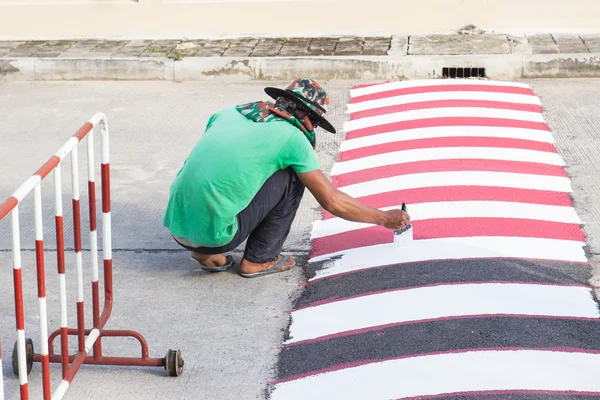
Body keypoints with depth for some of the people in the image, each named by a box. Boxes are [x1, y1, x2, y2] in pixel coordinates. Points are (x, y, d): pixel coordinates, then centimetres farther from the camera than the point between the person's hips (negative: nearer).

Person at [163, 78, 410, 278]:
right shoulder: (292, 138, 0)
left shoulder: (228, 113, 15)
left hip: (176, 225, 6)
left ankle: (207, 253, 16)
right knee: (292, 178, 6)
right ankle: (259, 259, 10)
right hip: (213, 233, -6)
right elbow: (333, 202, 4)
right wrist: (385, 218, 18)